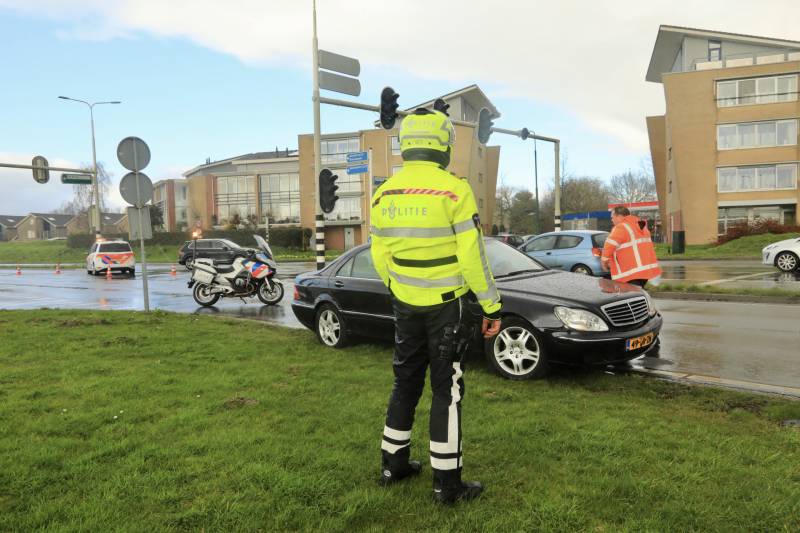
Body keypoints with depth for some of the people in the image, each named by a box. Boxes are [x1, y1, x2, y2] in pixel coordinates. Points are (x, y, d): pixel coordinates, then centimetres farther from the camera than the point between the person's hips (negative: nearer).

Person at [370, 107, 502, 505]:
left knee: (405, 381, 18)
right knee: (447, 389, 4)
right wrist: (492, 307, -6)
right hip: (446, 306, -5)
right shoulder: (453, 191, -15)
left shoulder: (385, 194, 2)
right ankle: (447, 483, 13)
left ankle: (393, 463, 29)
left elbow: (381, 257, 7)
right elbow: (473, 257, -15)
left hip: (405, 305, 5)